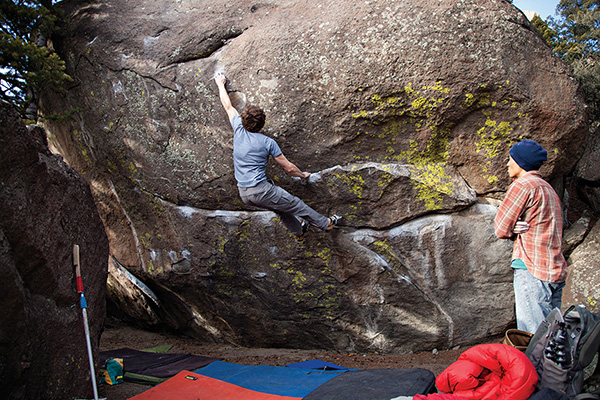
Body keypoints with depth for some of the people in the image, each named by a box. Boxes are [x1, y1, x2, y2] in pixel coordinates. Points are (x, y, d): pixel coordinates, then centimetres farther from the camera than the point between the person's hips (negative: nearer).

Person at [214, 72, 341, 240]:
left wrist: (221, 84, 32)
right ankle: (326, 223, 21)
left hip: (243, 194, 6)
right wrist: (302, 175, 16)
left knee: (280, 206, 26)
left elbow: (228, 106, 18)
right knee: (294, 204, 8)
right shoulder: (268, 142, -10)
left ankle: (298, 231, 42)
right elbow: (289, 168, -4)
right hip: (261, 189, -6)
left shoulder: (238, 130, 1)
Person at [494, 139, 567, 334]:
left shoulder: (523, 185, -9)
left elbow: (501, 229, -9)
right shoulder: (548, 188, 21)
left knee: (534, 338, -6)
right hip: (556, 271, 9)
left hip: (531, 270, -9)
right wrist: (516, 228, -2)